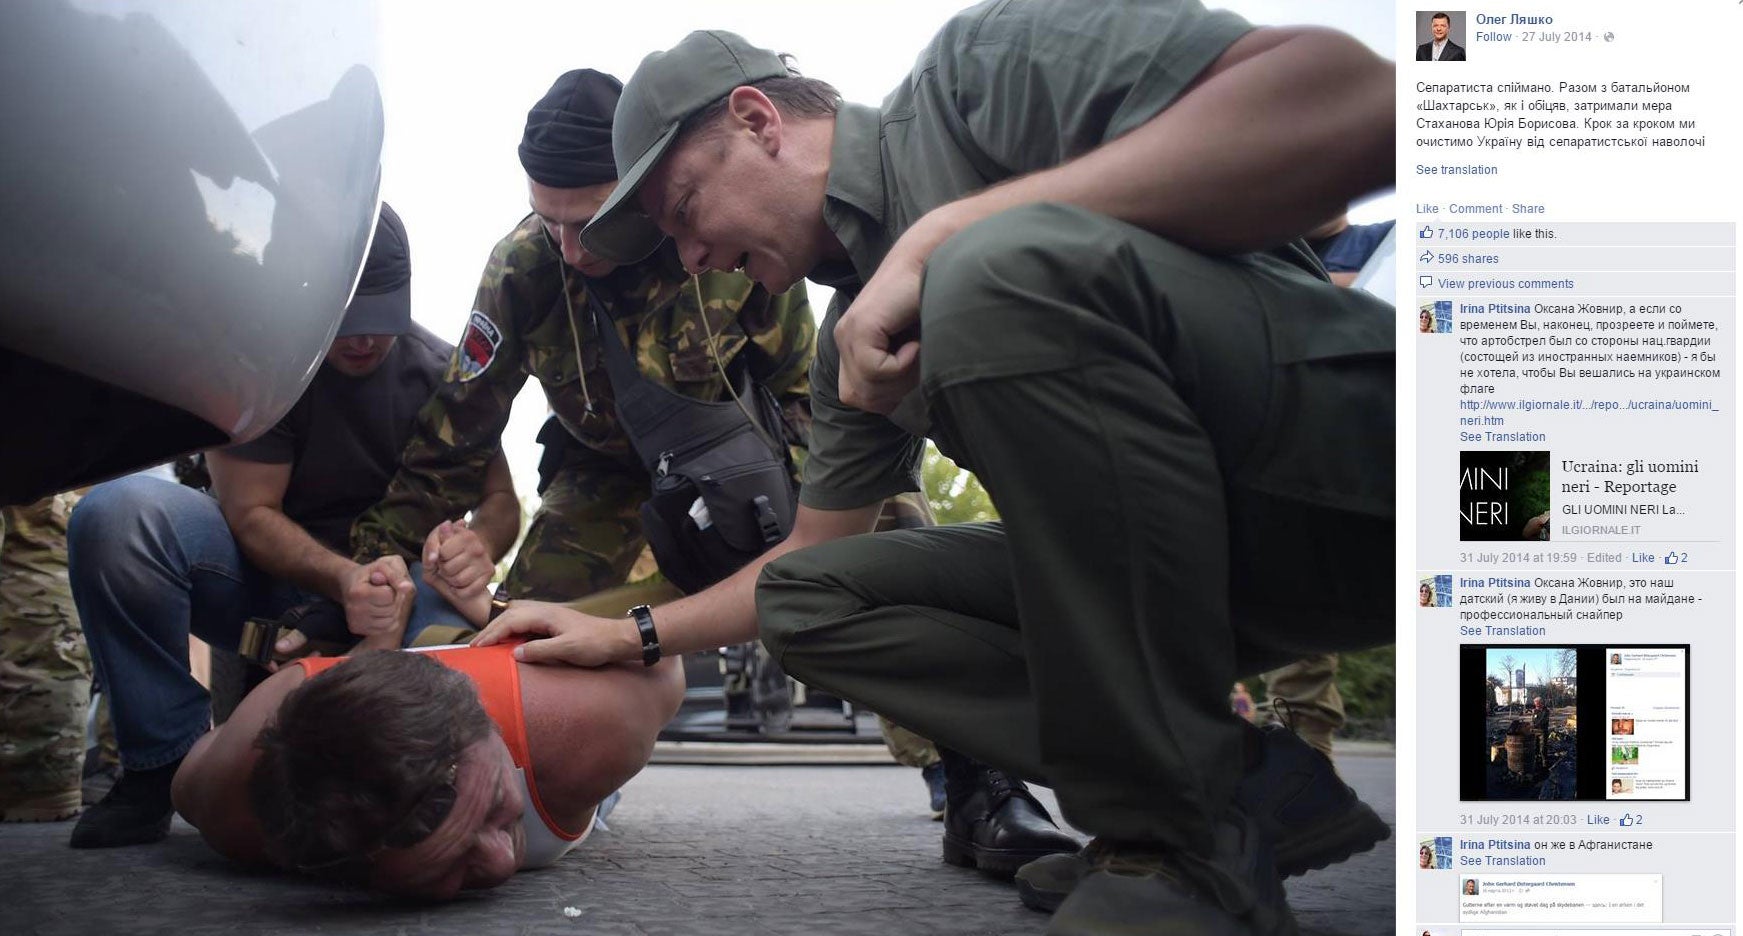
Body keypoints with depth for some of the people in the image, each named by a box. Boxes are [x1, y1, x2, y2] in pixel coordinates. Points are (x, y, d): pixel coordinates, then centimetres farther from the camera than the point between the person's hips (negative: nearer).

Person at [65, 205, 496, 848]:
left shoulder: (440, 372, -3)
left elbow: (500, 500, -5)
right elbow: (250, 512, -15)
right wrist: (344, 579, -34)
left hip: (390, 584, 1)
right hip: (266, 581, 0)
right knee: (116, 512, -28)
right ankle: (163, 762, -18)